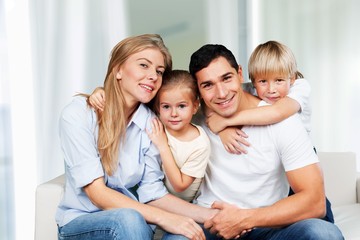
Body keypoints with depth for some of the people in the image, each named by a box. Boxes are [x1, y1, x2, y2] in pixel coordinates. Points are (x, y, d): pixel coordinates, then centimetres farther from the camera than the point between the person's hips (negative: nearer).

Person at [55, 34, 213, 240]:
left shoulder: (150, 123, -3)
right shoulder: (78, 114, -15)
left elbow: (152, 192, -6)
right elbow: (97, 193, -20)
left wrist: (211, 215, -19)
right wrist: (164, 218, -31)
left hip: (132, 221, 3)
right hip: (79, 222, -3)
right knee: (129, 220, -35)